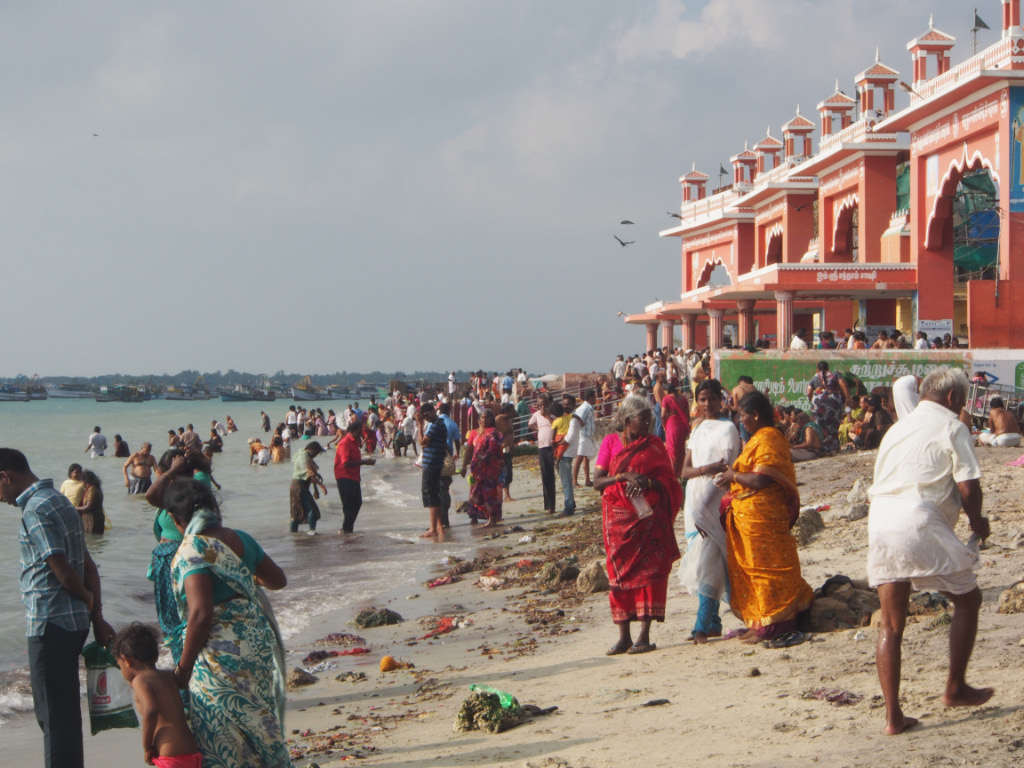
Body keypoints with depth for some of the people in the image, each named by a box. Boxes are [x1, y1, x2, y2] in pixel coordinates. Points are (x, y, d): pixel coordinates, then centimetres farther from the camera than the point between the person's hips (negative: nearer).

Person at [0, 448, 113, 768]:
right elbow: (87, 565, 15)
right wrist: (97, 618, 14)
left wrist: (86, 597, 0)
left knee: (54, 714, -3)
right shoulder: (60, 501, 14)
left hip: (50, 624, -9)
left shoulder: (35, 510, -16)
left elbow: (62, 571, -19)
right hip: (74, 621, 9)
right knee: (64, 709, 18)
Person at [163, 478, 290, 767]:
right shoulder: (241, 539, 6)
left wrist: (183, 667, -14)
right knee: (260, 729, 19)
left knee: (223, 745, 3)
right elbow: (279, 580, 19)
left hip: (221, 655, -7)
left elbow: (201, 614, -23)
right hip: (258, 643, 7)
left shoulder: (191, 550, -14)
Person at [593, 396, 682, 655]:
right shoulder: (611, 442, 6)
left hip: (649, 516, 0)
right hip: (619, 516, 0)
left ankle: (645, 635, -4)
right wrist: (624, 477, -16)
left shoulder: (654, 444, 8)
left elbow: (669, 481, 2)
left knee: (649, 571, -6)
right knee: (619, 572, 0)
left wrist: (647, 482, -16)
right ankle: (624, 636, 6)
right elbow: (597, 482, 0)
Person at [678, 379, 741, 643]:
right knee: (702, 562, 6)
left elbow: (726, 472, -13)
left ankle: (702, 627, -15)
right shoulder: (699, 430, 17)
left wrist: (703, 511, -18)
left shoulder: (727, 428, -5)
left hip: (715, 502, -7)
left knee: (707, 564, -13)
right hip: (694, 503, 7)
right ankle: (713, 624, 11)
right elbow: (685, 470, 9)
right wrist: (707, 468, -14)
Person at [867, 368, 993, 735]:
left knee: (891, 624, 9)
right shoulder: (951, 427, 5)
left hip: (880, 519, 6)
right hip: (920, 520, -6)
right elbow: (969, 487, -4)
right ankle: (955, 688, 19)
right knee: (967, 598, 15)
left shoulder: (897, 428, 26)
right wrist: (977, 522, 15)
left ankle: (893, 715, 5)